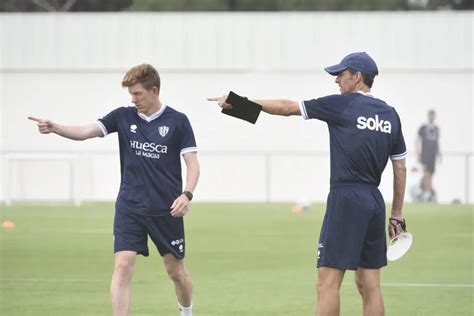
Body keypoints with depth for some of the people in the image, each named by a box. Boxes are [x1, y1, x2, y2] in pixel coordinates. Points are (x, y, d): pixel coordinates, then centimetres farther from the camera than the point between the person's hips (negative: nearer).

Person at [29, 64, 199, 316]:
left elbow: (192, 163, -5)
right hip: (129, 207, 1)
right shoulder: (123, 116, 1)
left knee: (176, 270, 10)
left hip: (167, 209, -1)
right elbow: (85, 131, -10)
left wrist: (187, 195, -22)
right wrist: (55, 128, -28)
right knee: (123, 266, -13)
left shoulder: (177, 121, -5)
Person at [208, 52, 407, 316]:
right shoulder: (390, 114, 12)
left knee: (328, 283, -7)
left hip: (346, 198, -7)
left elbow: (286, 107, 1)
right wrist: (397, 215, 18)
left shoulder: (342, 104, -5)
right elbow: (401, 168, 13)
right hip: (375, 201, 7)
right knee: (369, 286, 8)